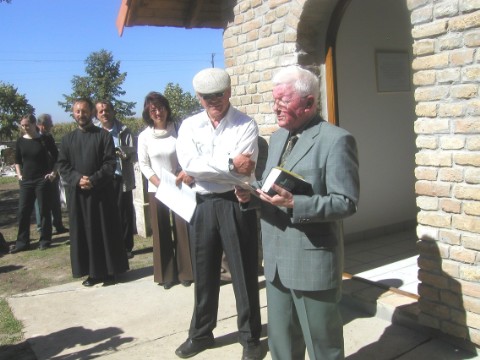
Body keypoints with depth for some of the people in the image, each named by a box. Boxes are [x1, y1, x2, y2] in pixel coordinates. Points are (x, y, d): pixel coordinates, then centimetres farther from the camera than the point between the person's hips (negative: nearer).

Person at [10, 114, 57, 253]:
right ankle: (22, 242, 12)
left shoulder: (45, 139, -6)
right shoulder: (20, 141, 5)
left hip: (42, 180, -4)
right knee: (23, 211, 3)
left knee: (44, 211, 3)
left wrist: (53, 173, -5)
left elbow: (57, 157, 1)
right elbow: (17, 160, 18)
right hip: (26, 181, 4)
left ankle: (45, 240, 13)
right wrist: (19, 174, 8)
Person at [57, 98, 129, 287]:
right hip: (77, 193, 3)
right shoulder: (68, 139, 11)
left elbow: (110, 163, -6)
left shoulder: (104, 135, 1)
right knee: (84, 233, 6)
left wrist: (94, 180, -18)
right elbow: (62, 165, 6)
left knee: (106, 231, 2)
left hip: (101, 191, -3)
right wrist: (77, 179, -13)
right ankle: (93, 272, 15)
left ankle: (109, 271, 12)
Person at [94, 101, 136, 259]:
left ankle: (126, 247, 16)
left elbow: (134, 155, 0)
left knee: (125, 214, 5)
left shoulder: (124, 131, 4)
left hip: (122, 179, 0)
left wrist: (122, 153, -18)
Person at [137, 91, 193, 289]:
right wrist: (160, 184, -9)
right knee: (161, 233, 5)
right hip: (156, 190, 1)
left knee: (182, 230, 1)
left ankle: (185, 272, 15)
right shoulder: (144, 136, -1)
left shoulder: (178, 131, -5)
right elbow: (144, 165, 1)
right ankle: (167, 275, 16)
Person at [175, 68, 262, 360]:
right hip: (201, 205, 4)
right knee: (204, 273, 16)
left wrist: (200, 171, -14)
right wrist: (229, 163, -19)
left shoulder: (246, 124, -6)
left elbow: (244, 167, -19)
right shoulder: (190, 126, 4)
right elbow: (188, 163, -13)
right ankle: (201, 333, 35)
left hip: (236, 204, -3)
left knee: (244, 273, 8)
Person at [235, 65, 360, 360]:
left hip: (314, 261, -7)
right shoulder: (277, 137, 11)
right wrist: (250, 194, -5)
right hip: (276, 259, 8)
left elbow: (347, 203, -18)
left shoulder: (337, 140, -14)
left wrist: (294, 203, -29)